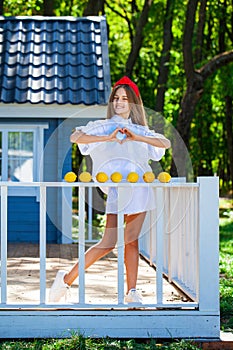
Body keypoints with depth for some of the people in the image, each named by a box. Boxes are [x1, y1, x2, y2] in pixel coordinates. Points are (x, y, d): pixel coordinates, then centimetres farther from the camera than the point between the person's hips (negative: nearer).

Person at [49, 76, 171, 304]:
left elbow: (165, 143, 2)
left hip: (139, 189, 4)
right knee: (108, 243, -12)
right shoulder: (103, 126, 10)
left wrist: (137, 138, -10)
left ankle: (131, 292, 7)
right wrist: (108, 138, -16)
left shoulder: (141, 130, 18)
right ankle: (66, 280, -3)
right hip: (115, 188, -3)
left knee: (132, 240, 3)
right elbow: (75, 137, -7)